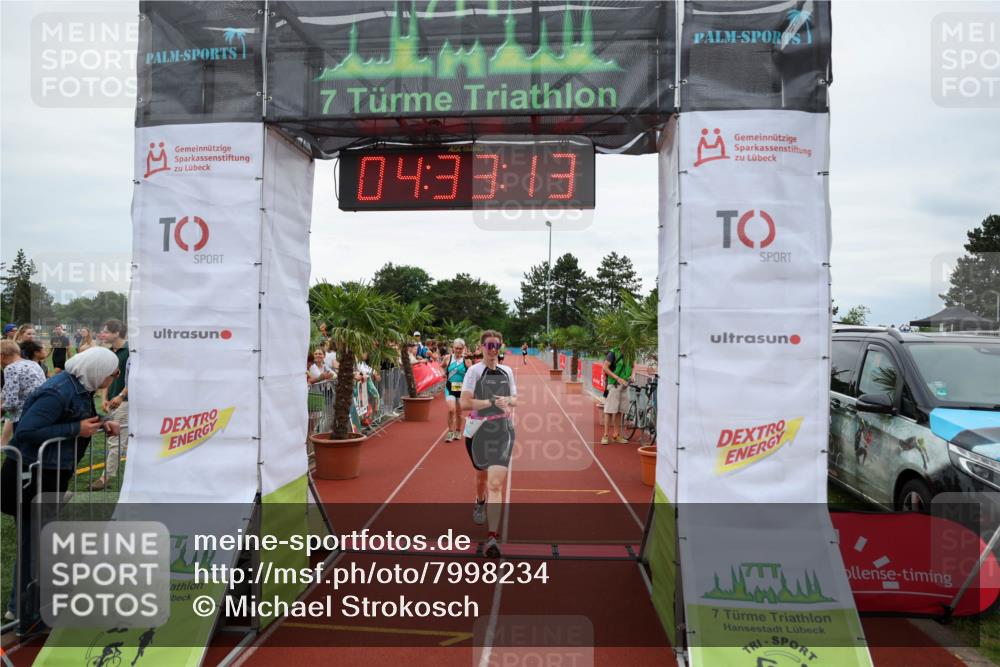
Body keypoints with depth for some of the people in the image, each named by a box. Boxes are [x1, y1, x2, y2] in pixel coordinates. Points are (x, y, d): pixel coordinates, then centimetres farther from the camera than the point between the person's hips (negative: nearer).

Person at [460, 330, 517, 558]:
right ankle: (480, 503, 56)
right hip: (478, 431, -1)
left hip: (502, 431, 1)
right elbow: (465, 403, -14)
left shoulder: (507, 371, 7)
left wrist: (508, 401, -6)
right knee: (481, 475, 22)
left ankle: (492, 537, -11)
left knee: (496, 483, -12)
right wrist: (493, 402, -19)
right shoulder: (474, 371, -5)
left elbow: (515, 398, 17)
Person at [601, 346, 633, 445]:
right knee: (609, 411, -4)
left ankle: (616, 434, 17)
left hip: (624, 385, 6)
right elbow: (605, 368, -13)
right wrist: (618, 378, -18)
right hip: (613, 385, -6)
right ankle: (605, 435, 0)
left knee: (620, 411, 9)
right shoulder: (614, 352, -9)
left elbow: (632, 366, 22)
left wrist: (632, 376, 1)